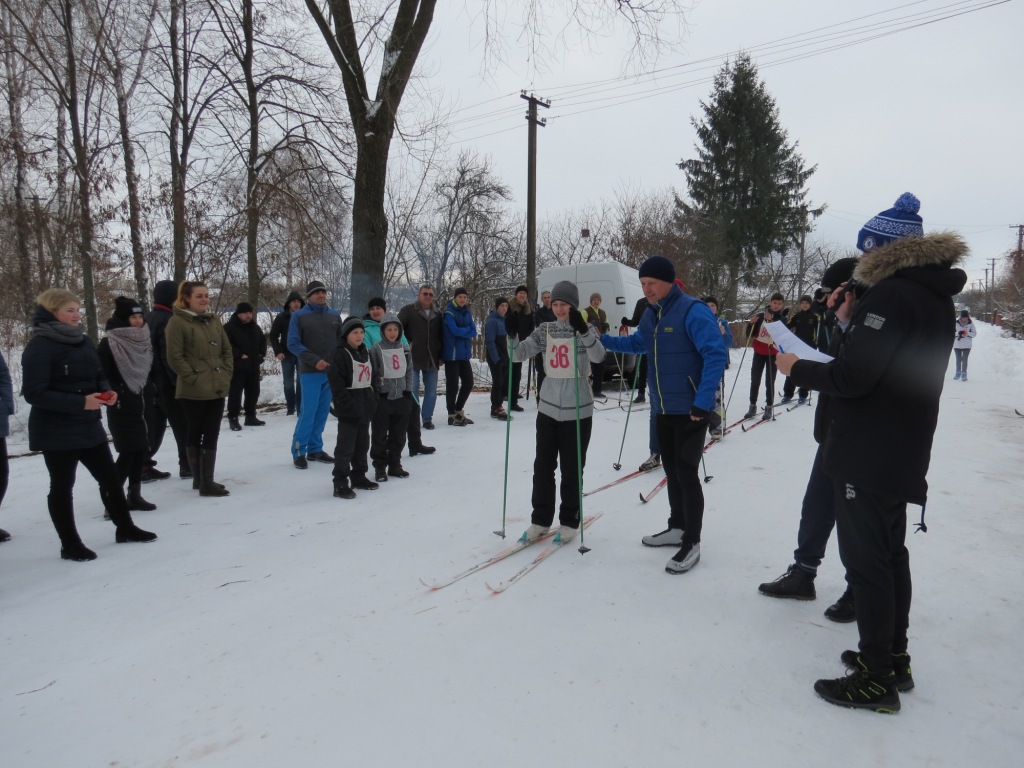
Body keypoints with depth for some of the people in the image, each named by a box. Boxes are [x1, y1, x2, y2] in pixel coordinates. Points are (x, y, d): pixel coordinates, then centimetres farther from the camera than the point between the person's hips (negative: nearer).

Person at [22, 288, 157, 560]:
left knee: (110, 477, 13)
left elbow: (98, 376, 18)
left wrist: (106, 392, -4)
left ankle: (125, 528, 29)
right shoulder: (39, 346, -15)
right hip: (56, 431, -7)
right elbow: (34, 393, -21)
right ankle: (70, 545, 18)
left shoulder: (83, 341, 8)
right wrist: (80, 402, -27)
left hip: (89, 425, 7)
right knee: (62, 486, 6)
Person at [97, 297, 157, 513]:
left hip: (142, 404, 7)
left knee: (141, 450, 8)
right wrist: (115, 395, -16)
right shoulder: (109, 343, -11)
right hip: (122, 407, -7)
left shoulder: (144, 340, 9)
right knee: (129, 452, -7)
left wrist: (150, 390, 12)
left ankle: (134, 495, 18)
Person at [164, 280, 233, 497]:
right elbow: (174, 357, -11)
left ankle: (207, 480, 15)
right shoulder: (177, 322, -7)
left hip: (217, 388, 6)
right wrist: (193, 378, -13)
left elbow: (227, 350, 16)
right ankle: (200, 479, 15)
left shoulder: (214, 320, 12)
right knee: (195, 434, 7)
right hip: (193, 390, -6)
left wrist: (226, 375, 5)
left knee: (211, 435, 7)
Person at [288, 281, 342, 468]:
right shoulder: (299, 315, -1)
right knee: (308, 412, -6)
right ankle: (299, 451, 4)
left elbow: (341, 339, 16)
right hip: (310, 372, -4)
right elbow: (293, 343, -6)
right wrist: (314, 360, -16)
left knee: (322, 412, 8)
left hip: (332, 371, 5)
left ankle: (315, 449, 18)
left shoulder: (335, 315, 12)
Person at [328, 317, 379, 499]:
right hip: (349, 410, -8)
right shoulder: (340, 354, -12)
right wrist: (348, 405, -19)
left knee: (362, 443, 16)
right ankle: (340, 484, 1)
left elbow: (375, 375, 18)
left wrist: (374, 398, 7)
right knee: (346, 445, -5)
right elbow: (336, 383, -17)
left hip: (366, 407, 8)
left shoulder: (365, 352, 12)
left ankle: (359, 476, 28)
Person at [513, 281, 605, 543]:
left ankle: (570, 521, 21)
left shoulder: (585, 329, -4)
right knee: (542, 466, 8)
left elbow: (598, 356, -23)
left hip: (577, 410, -3)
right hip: (548, 408, 4)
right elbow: (519, 354, -1)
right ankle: (540, 520, 23)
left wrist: (583, 329, -37)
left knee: (571, 469, 5)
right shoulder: (544, 330, 5)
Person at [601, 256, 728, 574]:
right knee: (672, 470, 17)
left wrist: (703, 402, -27)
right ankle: (677, 528, 33)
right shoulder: (651, 314, 8)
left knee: (686, 472, -3)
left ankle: (692, 544, 10)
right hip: (663, 408, 8)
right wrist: (601, 339, 12)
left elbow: (715, 355, -22)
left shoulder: (693, 311, -17)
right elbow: (637, 343, 25)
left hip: (691, 410, -8)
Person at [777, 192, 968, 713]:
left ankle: (877, 679, 11)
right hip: (904, 453, 10)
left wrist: (797, 368, -9)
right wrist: (852, 322, 8)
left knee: (865, 562, 0)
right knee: (890, 554, 19)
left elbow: (850, 377, -24)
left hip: (866, 454, -10)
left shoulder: (891, 294, -19)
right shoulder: (936, 296, 12)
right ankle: (893, 657, 33)